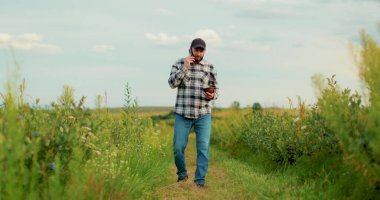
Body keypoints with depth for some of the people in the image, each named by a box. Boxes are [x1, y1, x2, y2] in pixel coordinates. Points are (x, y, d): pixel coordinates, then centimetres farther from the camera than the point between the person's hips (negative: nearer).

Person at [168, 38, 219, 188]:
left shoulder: (210, 68, 4)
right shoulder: (179, 64, 2)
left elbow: (216, 89, 9)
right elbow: (172, 83, -11)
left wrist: (212, 95, -14)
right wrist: (185, 67, -19)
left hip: (203, 114, 1)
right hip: (182, 114, 0)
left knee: (203, 148, -8)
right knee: (178, 147, -1)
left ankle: (200, 181, 0)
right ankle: (182, 174, 24)